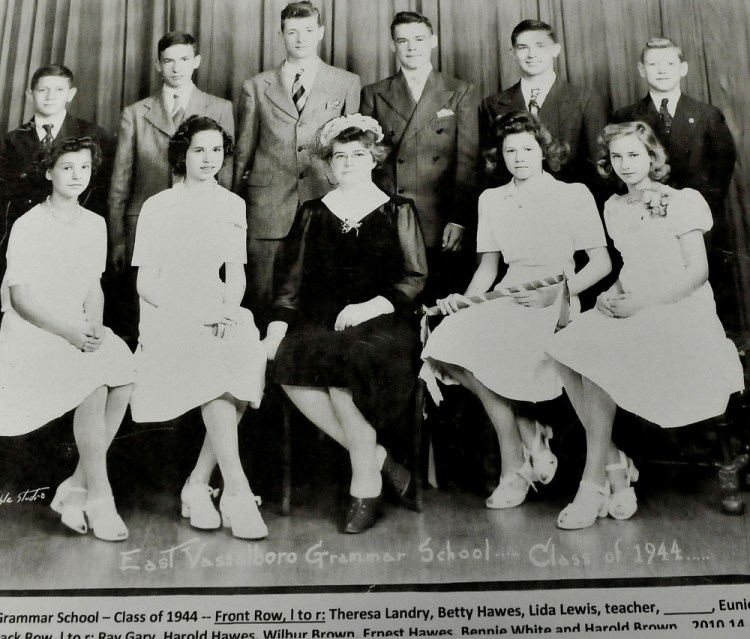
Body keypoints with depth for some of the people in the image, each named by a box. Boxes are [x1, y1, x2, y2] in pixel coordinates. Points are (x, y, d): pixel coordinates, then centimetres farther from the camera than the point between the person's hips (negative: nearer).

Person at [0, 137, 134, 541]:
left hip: (77, 329, 5)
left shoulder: (95, 224, 10)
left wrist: (94, 328, -7)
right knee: (94, 384, -29)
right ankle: (98, 496, -16)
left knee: (124, 378, -22)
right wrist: (70, 333, -21)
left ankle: (76, 488, -9)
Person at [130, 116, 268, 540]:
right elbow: (146, 283, -1)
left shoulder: (233, 206, 17)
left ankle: (198, 484, -18)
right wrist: (195, 313, -15)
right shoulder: (158, 207, 5)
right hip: (168, 314, -3)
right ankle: (236, 489, -31)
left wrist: (228, 311, -8)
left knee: (251, 352, -28)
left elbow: (236, 275, 13)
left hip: (219, 311, 3)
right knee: (214, 360, -33)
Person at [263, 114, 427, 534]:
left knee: (344, 361, -35)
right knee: (288, 362, -29)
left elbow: (415, 278, 5)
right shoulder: (313, 213, 19)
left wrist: (373, 305, -12)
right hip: (322, 322, 3)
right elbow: (293, 279, 12)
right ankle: (379, 459, -15)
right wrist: (279, 323, -6)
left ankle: (366, 487, -18)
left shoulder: (397, 211, 13)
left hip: (383, 324, -3)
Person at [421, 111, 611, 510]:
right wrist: (465, 299, 0)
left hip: (555, 301, -4)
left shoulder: (574, 194, 8)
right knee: (450, 342, -27)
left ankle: (514, 468, -10)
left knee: (484, 352, -31)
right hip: (507, 297, 5)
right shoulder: (491, 200, 21)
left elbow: (601, 263, 3)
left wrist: (556, 293, -13)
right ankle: (530, 433, -9)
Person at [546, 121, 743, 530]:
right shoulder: (614, 208, 17)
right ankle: (616, 465, -14)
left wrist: (641, 303, -16)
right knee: (564, 352, -22)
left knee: (597, 358, -30)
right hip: (633, 312, 6)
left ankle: (594, 483, -21)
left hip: (680, 313, -6)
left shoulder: (681, 202, -2)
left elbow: (697, 272, -7)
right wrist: (615, 294, 1)